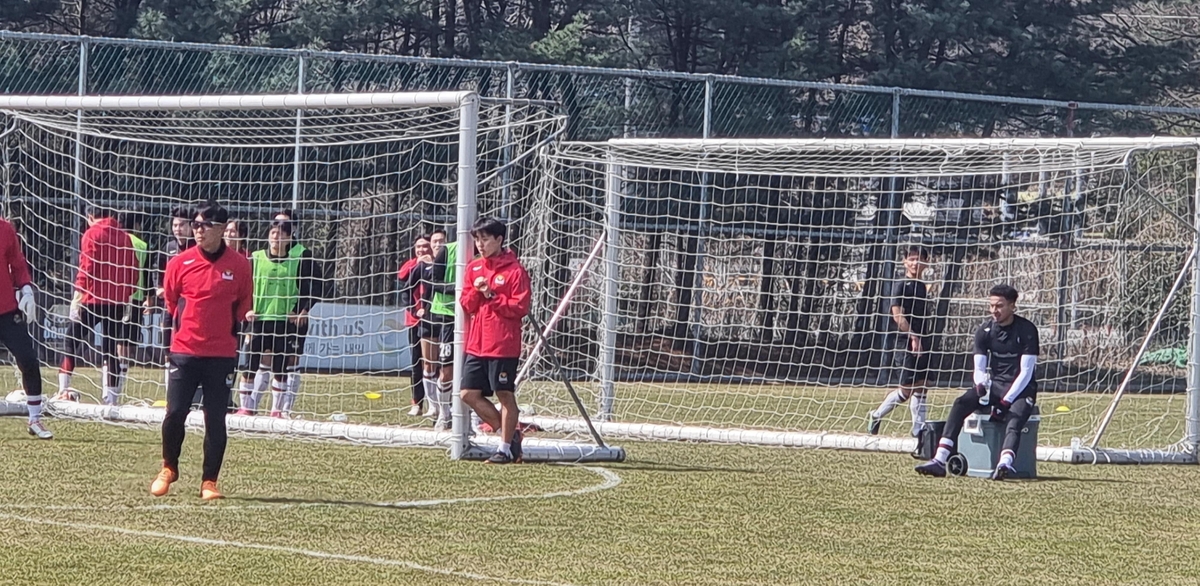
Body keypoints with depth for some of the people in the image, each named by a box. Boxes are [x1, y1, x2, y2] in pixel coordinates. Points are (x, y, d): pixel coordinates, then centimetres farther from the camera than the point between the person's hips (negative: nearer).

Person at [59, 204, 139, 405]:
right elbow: (132, 270, 10)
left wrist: (78, 295, -13)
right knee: (111, 348, 8)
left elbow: (86, 268, -13)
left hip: (93, 299, -4)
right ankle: (111, 396, 4)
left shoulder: (92, 234, -5)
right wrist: (126, 296, 17)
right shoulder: (124, 237, 10)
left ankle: (63, 388, -1)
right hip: (117, 301, 4)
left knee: (73, 341, 6)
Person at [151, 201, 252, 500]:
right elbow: (168, 302, 11)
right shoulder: (180, 263, 1)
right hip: (184, 352, 0)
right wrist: (170, 339, 9)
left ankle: (210, 482, 10)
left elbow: (244, 305, 13)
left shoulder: (239, 265, 1)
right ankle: (169, 468, 20)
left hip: (222, 355, 0)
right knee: (175, 413, -4)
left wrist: (234, 326, 3)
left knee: (216, 420, 1)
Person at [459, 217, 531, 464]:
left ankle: (506, 448, 7)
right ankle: (510, 433, 17)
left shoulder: (514, 270, -7)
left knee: (505, 395, -2)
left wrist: (492, 296, -17)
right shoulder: (474, 268, 13)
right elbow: (465, 305, 13)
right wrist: (476, 291, -7)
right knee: (469, 394, 5)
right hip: (476, 344, 7)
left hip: (503, 347, -7)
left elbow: (520, 307, -12)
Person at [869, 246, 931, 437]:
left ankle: (919, 428, 9)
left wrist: (926, 339, 14)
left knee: (920, 387, 7)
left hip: (922, 342, 8)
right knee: (906, 389, -7)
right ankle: (876, 416, 10)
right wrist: (913, 337, -24)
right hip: (909, 343, -8)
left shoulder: (922, 287, 16)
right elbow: (897, 315, -17)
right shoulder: (902, 286, -9)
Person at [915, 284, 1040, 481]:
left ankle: (1005, 464, -62)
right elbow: (979, 368, 1)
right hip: (994, 384, 4)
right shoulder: (985, 330, 0)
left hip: (1021, 388, -4)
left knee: (1013, 421, -34)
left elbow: (1026, 372, -15)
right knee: (961, 403, -22)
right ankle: (940, 461, -31)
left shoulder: (1027, 330, -12)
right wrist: (981, 387, -23)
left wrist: (1006, 402, -21)